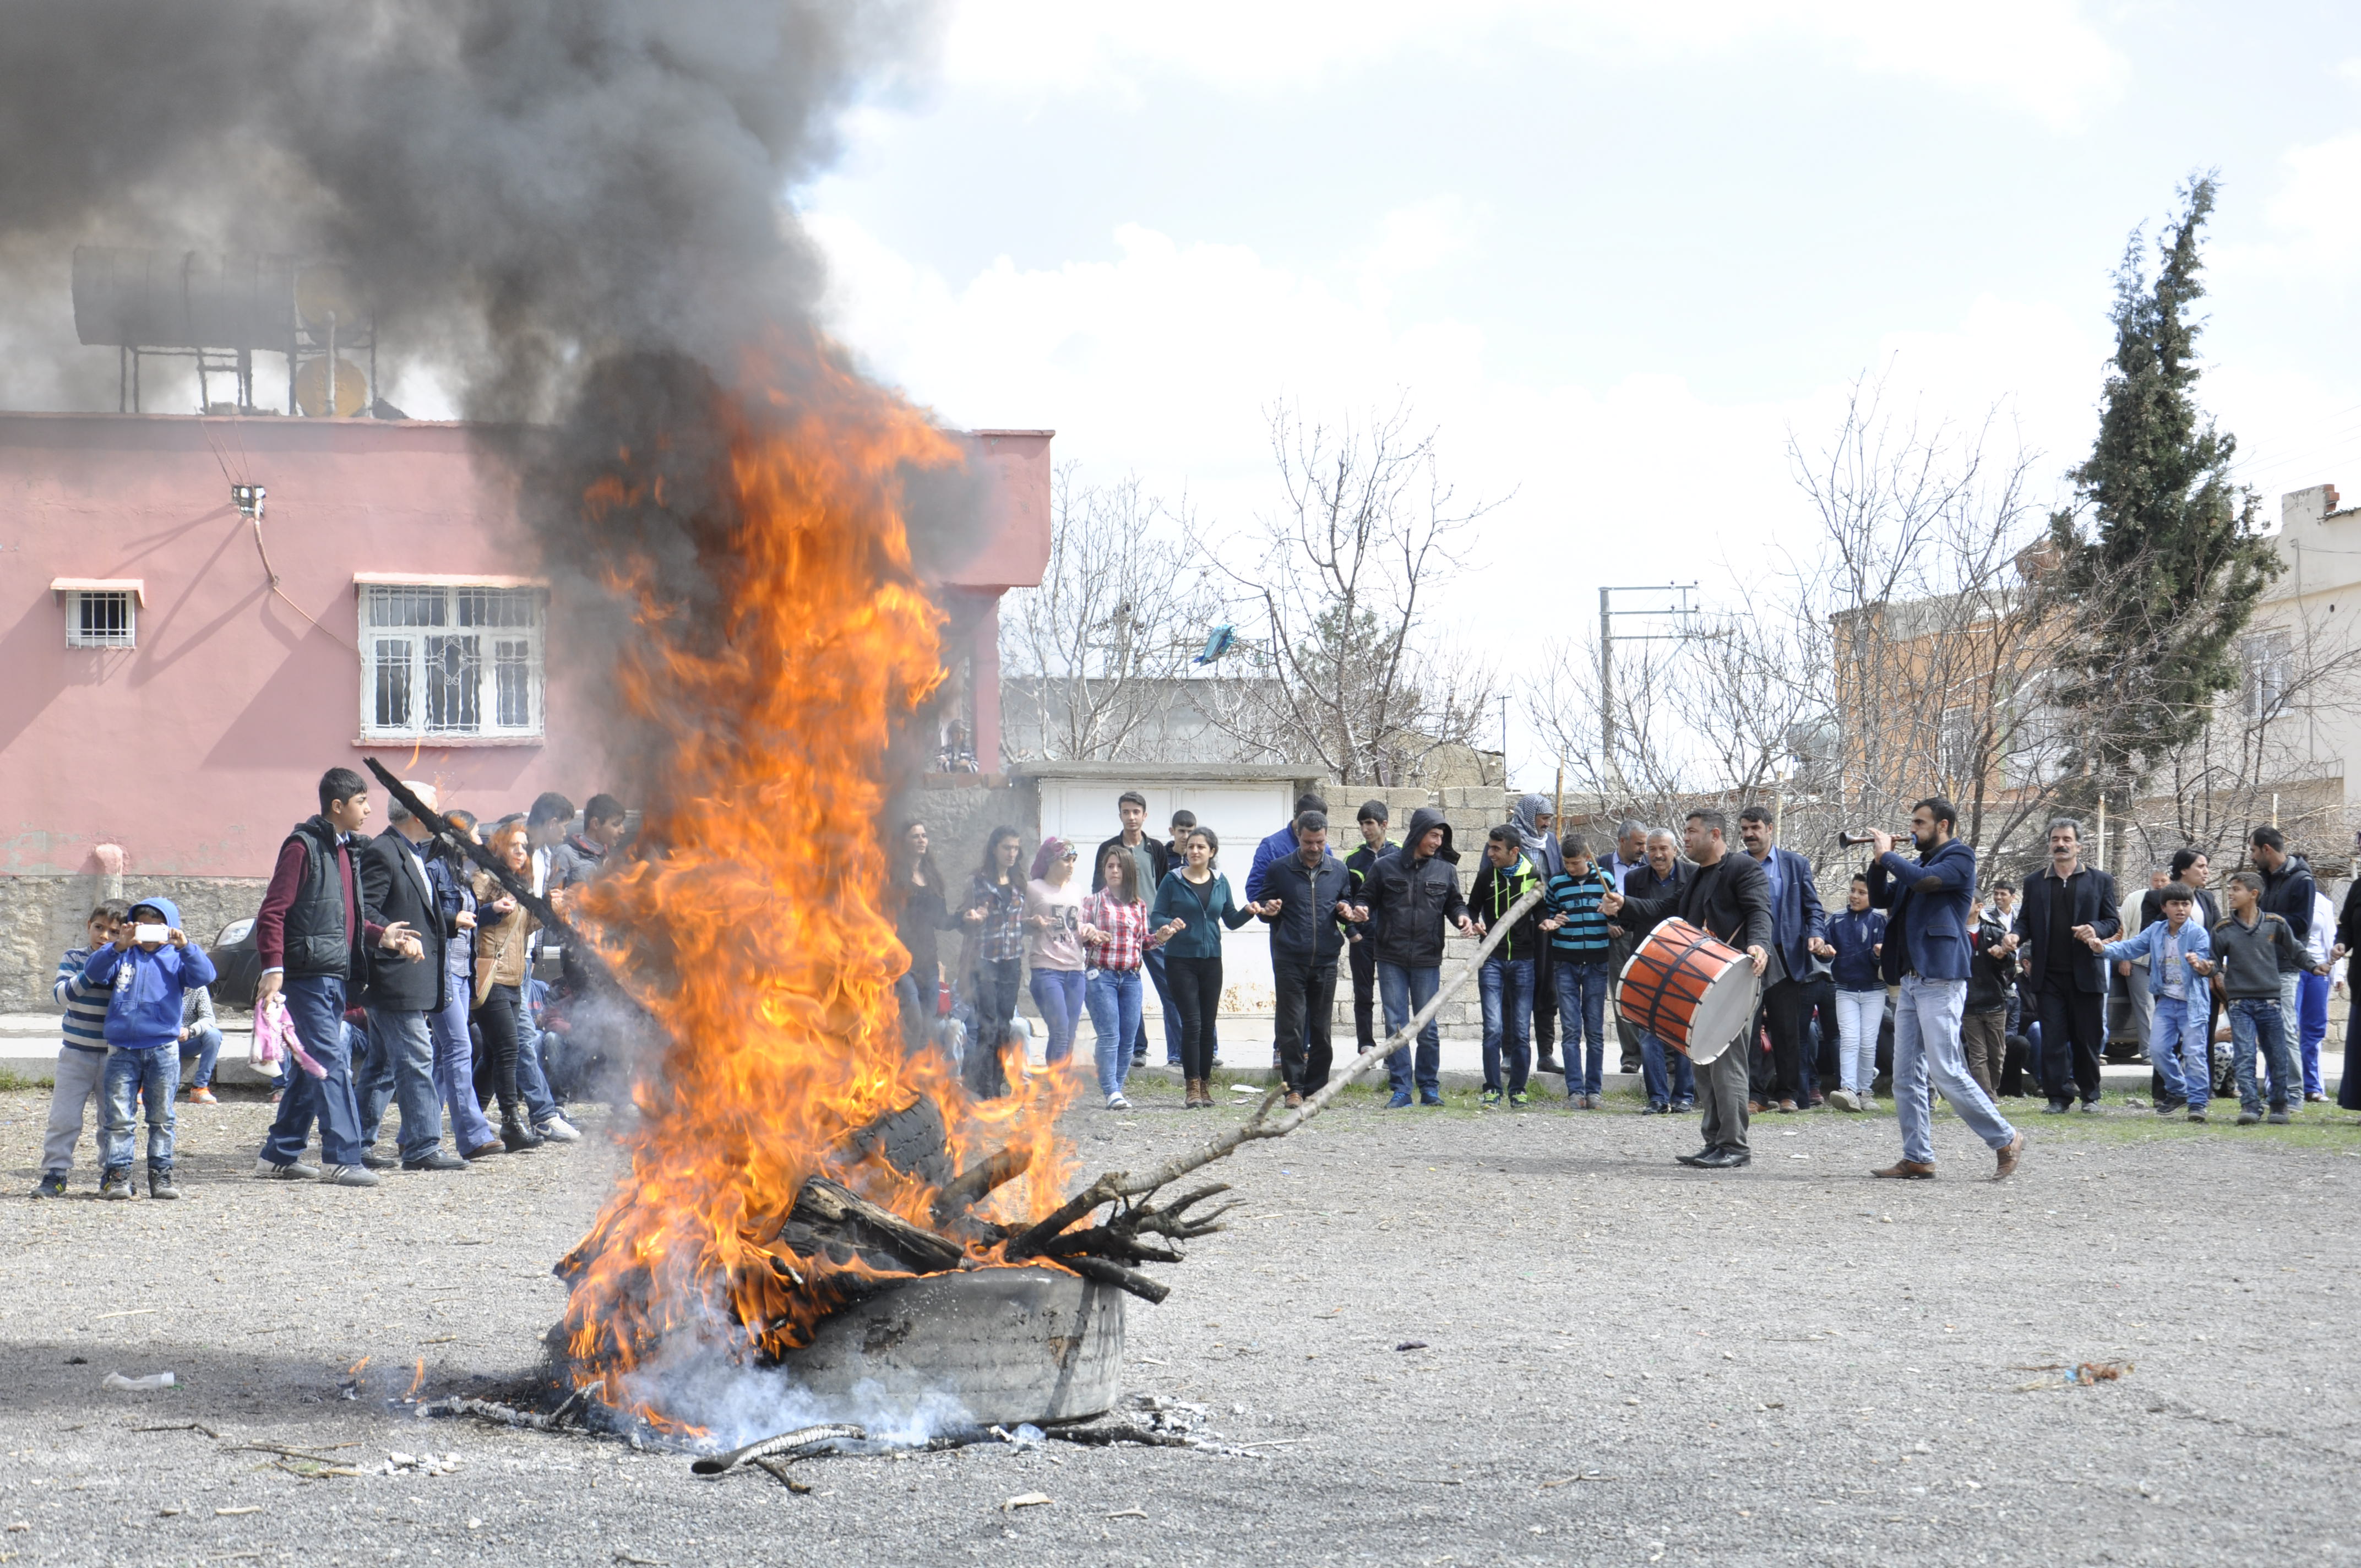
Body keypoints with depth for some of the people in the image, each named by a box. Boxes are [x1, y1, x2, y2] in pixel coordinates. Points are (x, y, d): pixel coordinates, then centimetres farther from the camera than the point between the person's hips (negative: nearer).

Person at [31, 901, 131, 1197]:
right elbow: (61, 994, -12)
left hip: (113, 1054, 0)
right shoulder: (74, 958, 1)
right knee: (63, 1117, -2)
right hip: (76, 1052, 0)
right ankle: (55, 1174, 4)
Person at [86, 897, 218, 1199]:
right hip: (122, 1049, 0)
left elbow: (204, 976, -8)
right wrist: (118, 947, -21)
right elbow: (93, 972, -6)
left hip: (163, 1048, 0)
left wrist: (185, 947, -22)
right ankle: (116, 1175, -1)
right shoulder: (122, 956, 10)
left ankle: (161, 1174, 10)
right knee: (118, 1116, -3)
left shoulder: (175, 958, 8)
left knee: (161, 1117, 5)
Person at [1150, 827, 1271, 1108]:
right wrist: (1169, 924, -22)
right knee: (1192, 1022, -11)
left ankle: (1205, 1085, 14)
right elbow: (1156, 916, -1)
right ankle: (1191, 1086, -7)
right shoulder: (1173, 880, -1)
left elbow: (1231, 921, 14)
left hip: (1211, 960, 4)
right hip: (1180, 960, -4)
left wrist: (1248, 911, -6)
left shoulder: (1220, 882, 9)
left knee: (1208, 1024, 5)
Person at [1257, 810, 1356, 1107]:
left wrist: (1346, 910, -2)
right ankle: (1294, 1088, -1)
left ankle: (1317, 1087, 13)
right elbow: (1265, 909, 11)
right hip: (1289, 960, -2)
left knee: (1321, 1028, 6)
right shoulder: (1279, 870, 4)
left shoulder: (1338, 870, 10)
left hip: (1326, 960, 2)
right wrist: (1269, 910, -12)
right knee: (1292, 1027, -6)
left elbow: (1348, 903, 22)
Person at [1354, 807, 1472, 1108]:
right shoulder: (1386, 867, 2)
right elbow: (1368, 899, 9)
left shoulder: (1445, 870, 5)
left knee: (1427, 1027, 5)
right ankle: (1401, 1089, 5)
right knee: (1396, 1026, 0)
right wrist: (1362, 910, -13)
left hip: (1427, 960, 1)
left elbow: (1454, 903, 14)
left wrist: (1462, 917, -7)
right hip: (1391, 960, -1)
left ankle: (1430, 1088, 15)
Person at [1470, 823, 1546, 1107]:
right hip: (1492, 960, 0)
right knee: (1493, 1028, -7)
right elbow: (1472, 909, 15)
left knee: (1521, 1031, 3)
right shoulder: (1487, 875, 3)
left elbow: (1541, 918, 9)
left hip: (1524, 961, 0)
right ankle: (1492, 1089, 0)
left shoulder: (1533, 876, 1)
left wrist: (1542, 963, 4)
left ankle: (1518, 1089, 13)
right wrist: (1474, 924, -9)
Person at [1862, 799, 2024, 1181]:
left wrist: (1888, 855, -8)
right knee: (1907, 1076, 4)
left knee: (1945, 1071, -13)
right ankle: (1917, 1158, 6)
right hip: (1911, 980, 9)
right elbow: (1880, 899, 21)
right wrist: (1879, 861, 6)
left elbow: (1924, 880, -21)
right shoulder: (1919, 863, 22)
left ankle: (2005, 1140, -2)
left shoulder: (1959, 858, -4)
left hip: (1941, 980, -9)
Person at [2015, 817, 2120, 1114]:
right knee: (2053, 1037, -3)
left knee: (2087, 1038, 3)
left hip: (2086, 974, -1)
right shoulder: (2036, 883, 14)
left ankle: (2090, 1095, 16)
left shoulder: (2100, 881, 8)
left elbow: (2113, 923, 6)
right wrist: (2016, 937, -7)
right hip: (2048, 975, 2)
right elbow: (2027, 922, 16)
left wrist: (2095, 929, -15)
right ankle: (2059, 1097, 2)